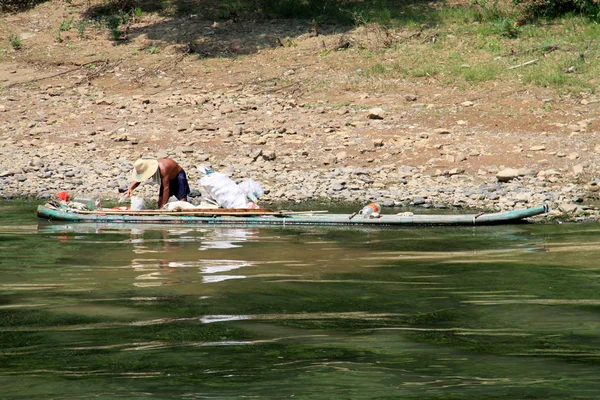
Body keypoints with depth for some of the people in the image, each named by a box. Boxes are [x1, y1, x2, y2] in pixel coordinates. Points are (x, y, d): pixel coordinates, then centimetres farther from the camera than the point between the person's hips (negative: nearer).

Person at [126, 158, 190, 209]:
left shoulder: (162, 169, -43)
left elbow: (166, 187, -42)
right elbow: (137, 181, -6)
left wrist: (163, 205, -40)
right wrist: (130, 189, -26)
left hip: (178, 176, -7)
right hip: (169, 178, 7)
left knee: (182, 199, -18)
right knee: (161, 199, -3)